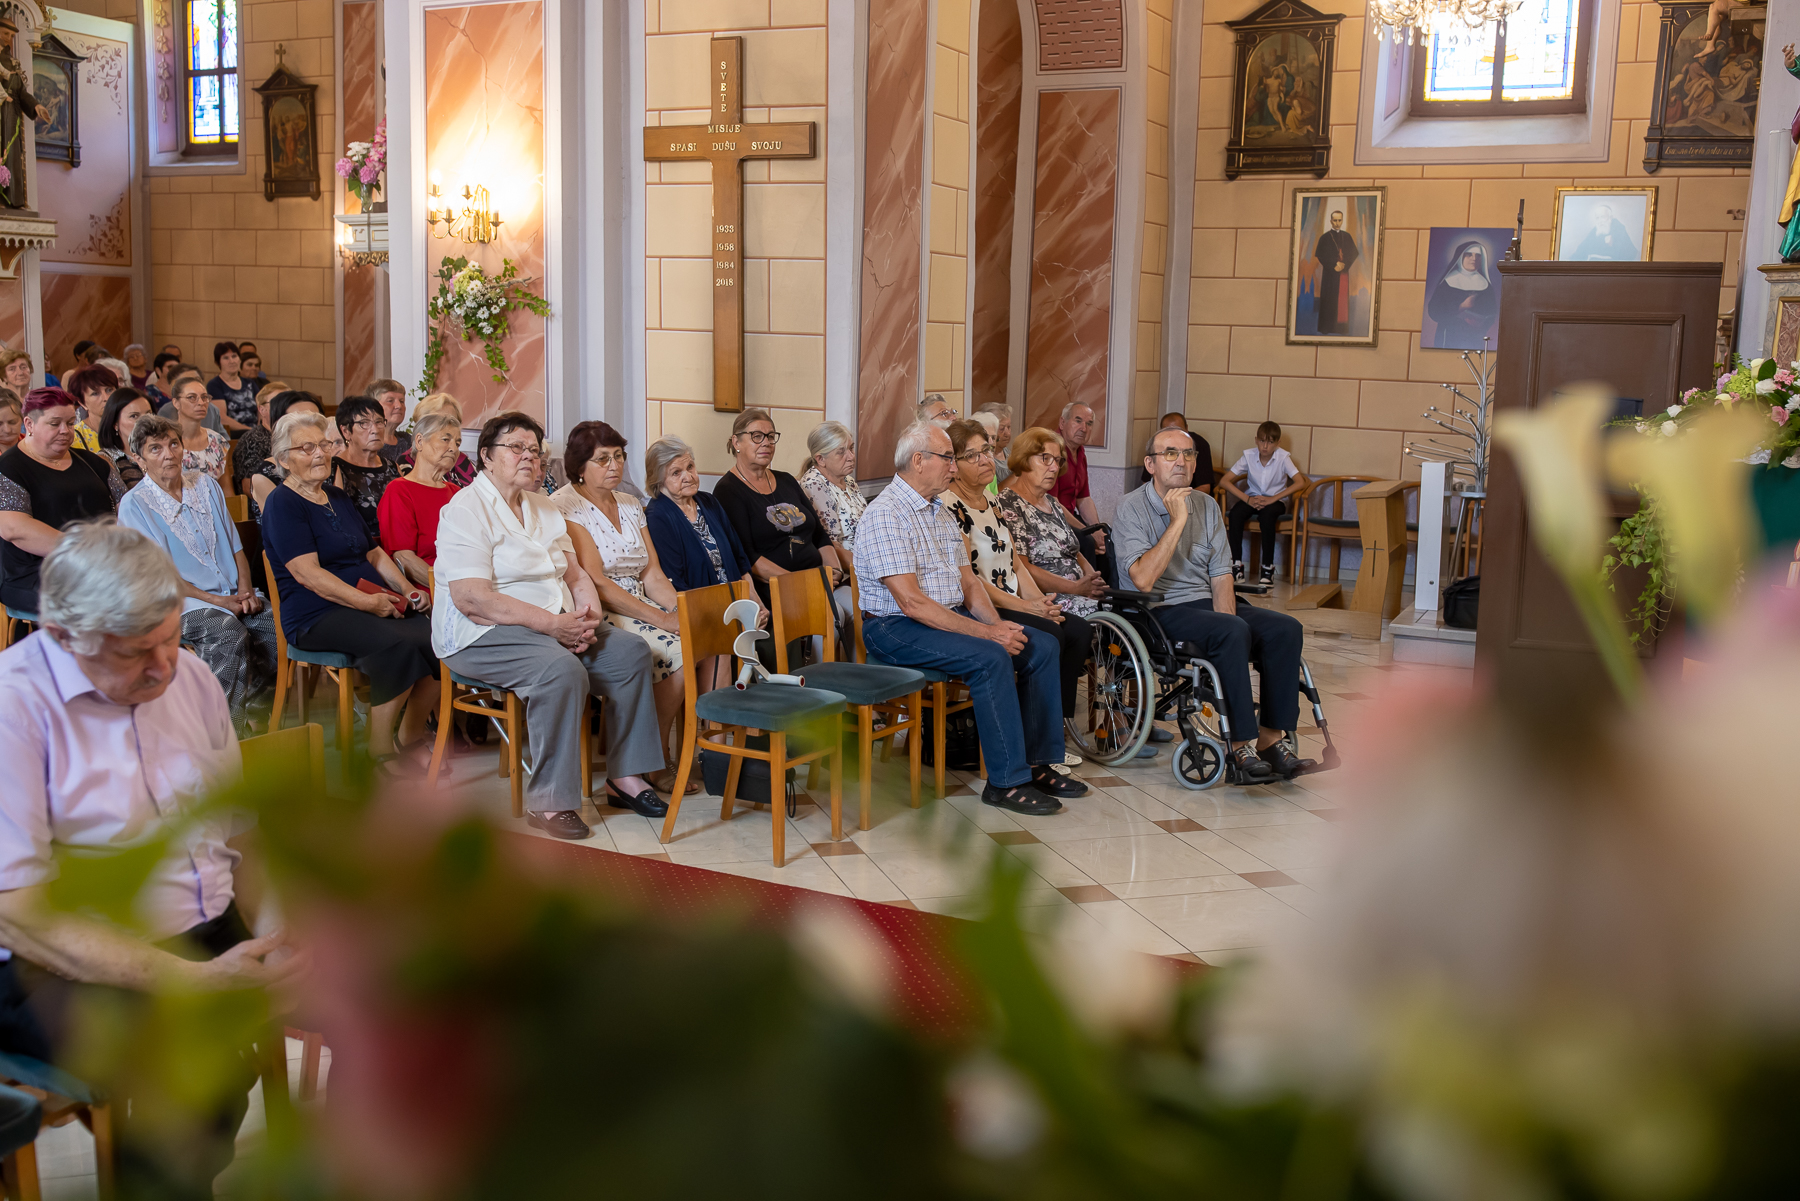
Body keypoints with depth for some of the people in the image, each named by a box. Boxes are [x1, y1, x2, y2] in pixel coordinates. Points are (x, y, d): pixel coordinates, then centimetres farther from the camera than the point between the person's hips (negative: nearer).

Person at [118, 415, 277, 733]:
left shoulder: (206, 485, 16)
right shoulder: (134, 504, -2)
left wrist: (245, 591, -1)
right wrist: (218, 601, -14)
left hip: (234, 597, 6)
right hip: (185, 603, -6)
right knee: (230, 635, -35)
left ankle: (235, 700, 0)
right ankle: (230, 728, -23)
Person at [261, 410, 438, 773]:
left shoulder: (338, 497, 22)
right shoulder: (282, 504, -3)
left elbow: (374, 553, 25)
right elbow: (307, 573, -14)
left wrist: (406, 589, 6)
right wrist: (366, 602, -21)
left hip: (375, 604, 7)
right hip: (316, 614, -7)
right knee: (398, 642, -34)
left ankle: (412, 736, -3)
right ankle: (381, 748, -19)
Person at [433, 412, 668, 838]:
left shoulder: (544, 508, 18)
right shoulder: (466, 509, -10)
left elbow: (575, 573, 15)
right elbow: (470, 599, -21)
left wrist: (588, 616, -10)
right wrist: (552, 625, -25)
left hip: (557, 625, 8)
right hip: (484, 633, -8)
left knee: (631, 651, -8)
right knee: (562, 669, -33)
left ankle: (624, 776, -3)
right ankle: (548, 801, -27)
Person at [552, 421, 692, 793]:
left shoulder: (631, 505, 18)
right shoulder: (564, 506, -6)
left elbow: (652, 574, 12)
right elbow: (595, 582, -15)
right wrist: (661, 619, -20)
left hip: (641, 608, 7)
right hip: (598, 616, -7)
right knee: (676, 652, -29)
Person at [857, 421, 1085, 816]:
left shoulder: (939, 511, 15)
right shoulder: (885, 514, -15)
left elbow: (968, 582, 14)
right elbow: (911, 602, -23)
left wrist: (997, 624, -6)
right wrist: (985, 632, -23)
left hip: (951, 616, 9)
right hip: (896, 628, -9)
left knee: (1041, 645, -2)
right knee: (991, 658, -30)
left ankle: (1036, 763, 3)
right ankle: (1006, 781, -21)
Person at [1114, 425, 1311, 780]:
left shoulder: (1207, 505, 12)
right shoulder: (1131, 509, -7)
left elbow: (1220, 576, 9)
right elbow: (1143, 580, -22)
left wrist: (1226, 620, -11)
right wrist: (1178, 520, -19)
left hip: (1207, 603, 7)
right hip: (1162, 611, -7)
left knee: (1286, 628, -15)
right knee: (1233, 632, -33)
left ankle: (1272, 737, -13)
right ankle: (1240, 745, -27)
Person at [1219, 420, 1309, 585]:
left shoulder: (1283, 457, -13)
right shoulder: (1249, 455, -9)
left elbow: (1300, 483, -23)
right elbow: (1224, 481, -12)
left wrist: (1272, 499, -29)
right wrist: (1248, 499, -24)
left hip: (1276, 500, -2)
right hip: (1252, 498, 2)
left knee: (1266, 515, -36)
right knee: (1235, 514, -30)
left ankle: (1268, 568, -25)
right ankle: (1237, 565, -22)